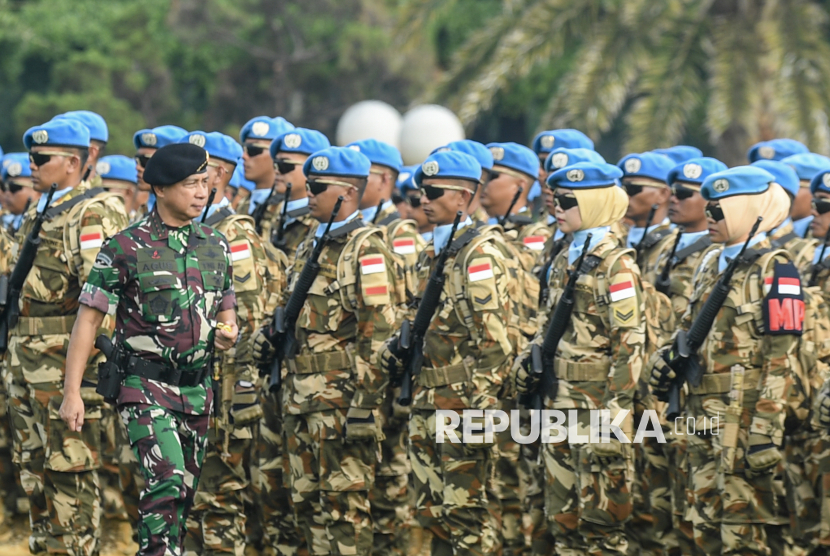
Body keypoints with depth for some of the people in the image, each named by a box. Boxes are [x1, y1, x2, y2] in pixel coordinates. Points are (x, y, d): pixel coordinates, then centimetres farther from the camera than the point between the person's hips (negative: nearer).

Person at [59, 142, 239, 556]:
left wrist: (228, 333, -4)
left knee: (184, 494, 9)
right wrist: (71, 393, -11)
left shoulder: (216, 247, 10)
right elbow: (88, 320, -6)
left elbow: (226, 310, 22)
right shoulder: (125, 249, -7)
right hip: (146, 387, -6)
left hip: (198, 391, 6)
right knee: (166, 483, -21)